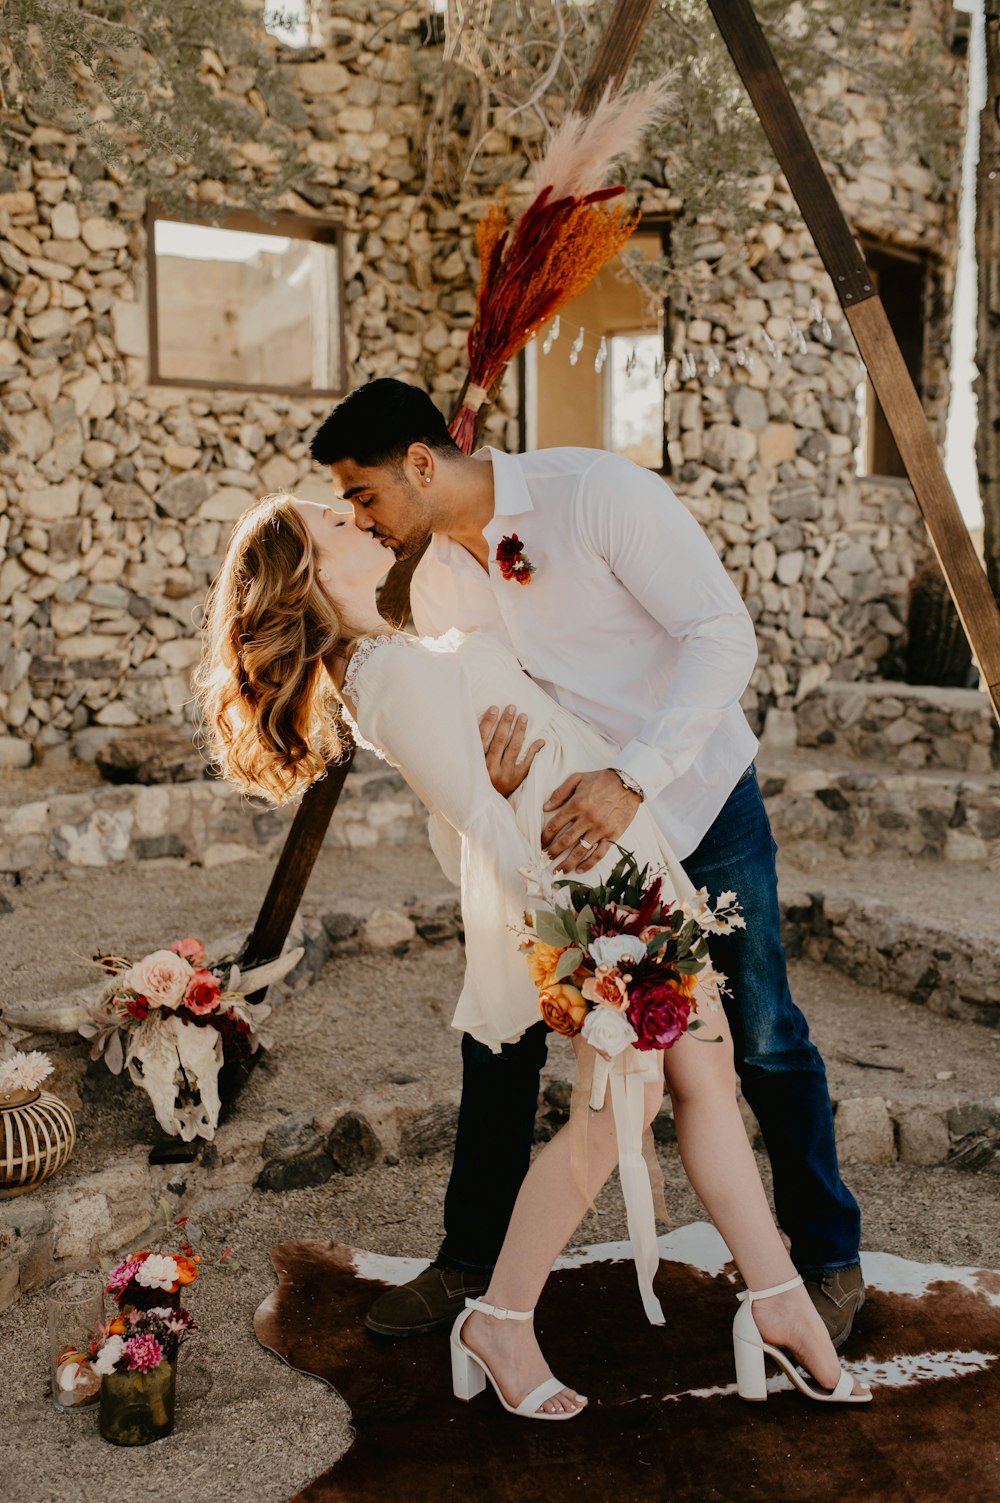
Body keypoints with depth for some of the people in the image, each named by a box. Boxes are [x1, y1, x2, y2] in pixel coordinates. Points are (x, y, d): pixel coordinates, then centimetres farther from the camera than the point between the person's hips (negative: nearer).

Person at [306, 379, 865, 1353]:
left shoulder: (596, 493, -21)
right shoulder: (436, 588, -2)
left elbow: (722, 633, -24)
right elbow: (469, 732, 1)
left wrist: (629, 778, -35)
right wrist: (493, 776, -25)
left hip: (700, 802, -5)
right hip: (570, 821, 5)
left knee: (762, 1041, 5)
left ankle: (829, 1258, 27)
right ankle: (471, 1262, 24)